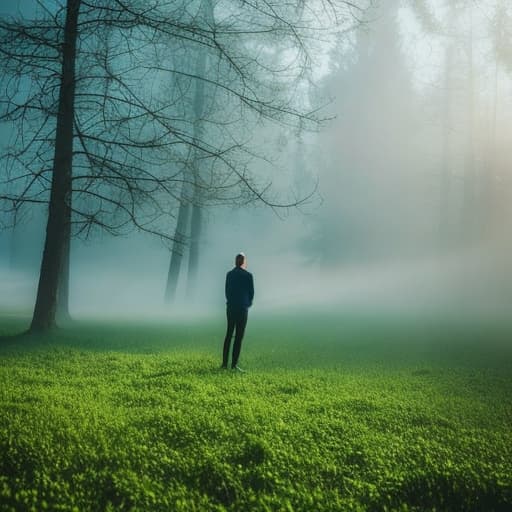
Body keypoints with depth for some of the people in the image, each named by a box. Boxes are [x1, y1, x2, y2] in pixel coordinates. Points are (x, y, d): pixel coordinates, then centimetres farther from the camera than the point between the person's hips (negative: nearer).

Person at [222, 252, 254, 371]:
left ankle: (224, 363, 12)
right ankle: (234, 364, -5)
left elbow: (227, 291, 8)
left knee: (229, 334, 13)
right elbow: (251, 292, -2)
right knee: (239, 336, -2)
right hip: (242, 308, -5)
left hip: (230, 307, 5)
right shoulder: (248, 275, -9)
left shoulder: (229, 274, 4)